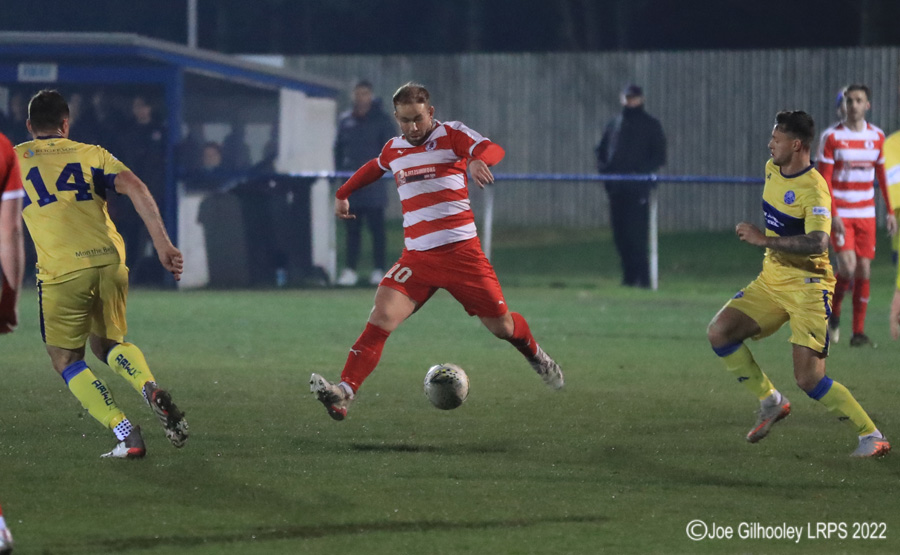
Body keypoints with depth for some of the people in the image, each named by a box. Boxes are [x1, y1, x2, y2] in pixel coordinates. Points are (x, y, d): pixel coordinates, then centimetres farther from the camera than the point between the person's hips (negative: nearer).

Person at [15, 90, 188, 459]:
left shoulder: (13, 159, 14)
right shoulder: (92, 154, 16)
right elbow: (135, 188, 2)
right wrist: (162, 243, -4)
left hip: (62, 271, -3)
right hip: (109, 262, 3)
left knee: (66, 360, 11)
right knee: (108, 343, 24)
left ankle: (125, 434, -7)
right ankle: (151, 389, -9)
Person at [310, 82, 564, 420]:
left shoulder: (451, 135, -2)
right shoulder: (394, 150, 13)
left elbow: (492, 149, -21)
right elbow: (373, 168, 37)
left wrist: (479, 160, -43)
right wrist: (343, 193, 42)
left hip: (460, 250, -3)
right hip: (417, 257, 3)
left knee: (501, 325, 5)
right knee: (382, 315, -20)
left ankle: (536, 356, 40)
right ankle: (344, 392, -30)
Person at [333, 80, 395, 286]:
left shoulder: (381, 120, 1)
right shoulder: (346, 120, 11)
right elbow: (338, 148, 15)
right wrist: (339, 171, 4)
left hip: (373, 182, -3)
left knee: (376, 227, -2)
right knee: (352, 228, 5)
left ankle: (378, 270, 2)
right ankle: (350, 269, 8)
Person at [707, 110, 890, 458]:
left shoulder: (813, 189, -22)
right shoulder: (772, 170, 5)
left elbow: (817, 243, -35)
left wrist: (765, 240, -36)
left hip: (807, 286, -8)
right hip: (771, 281, 8)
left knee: (809, 379, -14)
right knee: (719, 332, -6)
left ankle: (872, 437, 0)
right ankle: (771, 402, 10)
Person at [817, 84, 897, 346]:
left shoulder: (877, 137, 6)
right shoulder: (831, 137, -6)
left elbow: (882, 176, 15)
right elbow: (824, 179, -8)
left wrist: (890, 211, 11)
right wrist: (833, 215, -16)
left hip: (865, 215, 4)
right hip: (839, 214, -4)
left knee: (863, 271, -1)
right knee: (847, 265, -18)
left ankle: (859, 332, 5)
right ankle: (834, 313, 8)